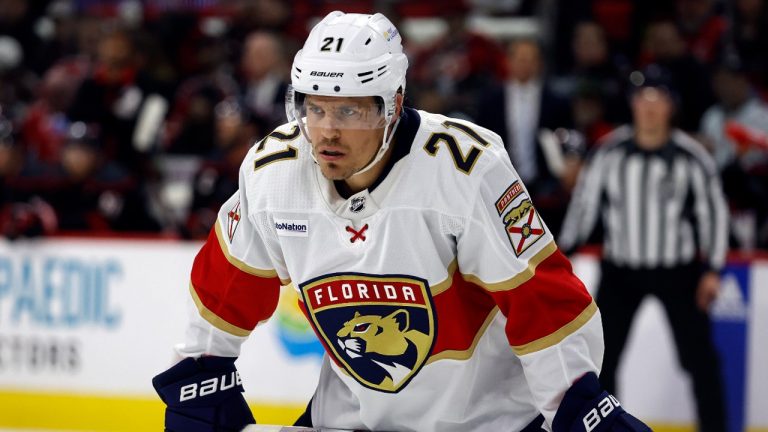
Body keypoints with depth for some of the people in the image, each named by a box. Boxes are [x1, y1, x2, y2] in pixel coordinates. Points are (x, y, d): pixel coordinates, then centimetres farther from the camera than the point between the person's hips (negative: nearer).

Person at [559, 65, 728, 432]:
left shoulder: (692, 157, -8)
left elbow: (714, 209, -2)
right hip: (620, 271, 2)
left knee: (699, 357, -2)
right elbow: (586, 202, 3)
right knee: (600, 356, -1)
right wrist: (563, 252, -1)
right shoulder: (610, 152, -5)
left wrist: (712, 270, -6)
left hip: (678, 271, -1)